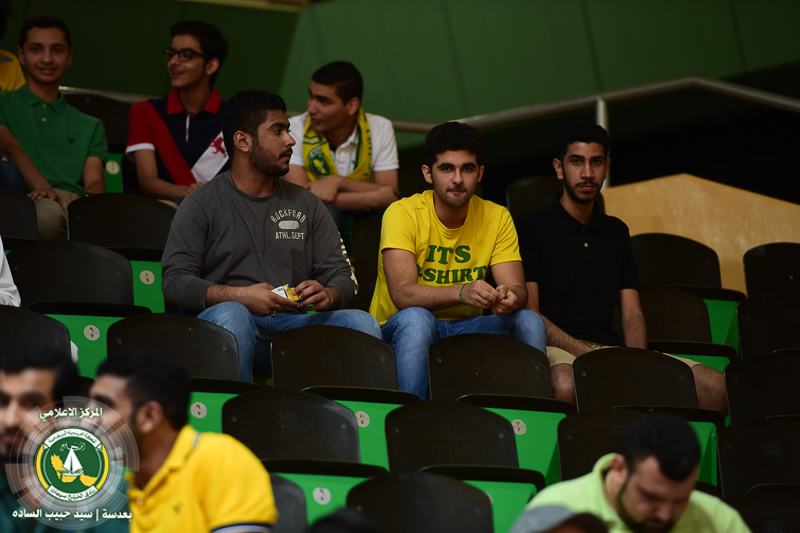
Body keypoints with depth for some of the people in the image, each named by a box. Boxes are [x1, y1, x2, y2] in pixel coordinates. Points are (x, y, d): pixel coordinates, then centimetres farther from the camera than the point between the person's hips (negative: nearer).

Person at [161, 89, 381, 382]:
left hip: (294, 325, 3)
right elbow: (175, 281, -3)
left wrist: (327, 295, -10)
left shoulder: (307, 205, 20)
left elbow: (341, 275, 17)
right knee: (231, 314, -39)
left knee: (363, 323, -24)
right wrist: (240, 296, -19)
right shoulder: (201, 205, 8)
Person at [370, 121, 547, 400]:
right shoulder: (403, 214, -12)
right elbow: (402, 293, -24)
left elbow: (517, 287, -7)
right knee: (416, 319, -36)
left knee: (529, 321, -20)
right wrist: (462, 292, -41)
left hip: (465, 329, 4)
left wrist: (510, 297, -33)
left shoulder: (497, 218, 2)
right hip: (399, 332, -4)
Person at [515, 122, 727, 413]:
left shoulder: (616, 231, 24)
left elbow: (632, 312, 17)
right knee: (565, 385, -45)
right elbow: (529, 314, -4)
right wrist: (588, 353, -16)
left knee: (717, 387, -18)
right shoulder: (532, 226, 6)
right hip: (559, 352, -5)